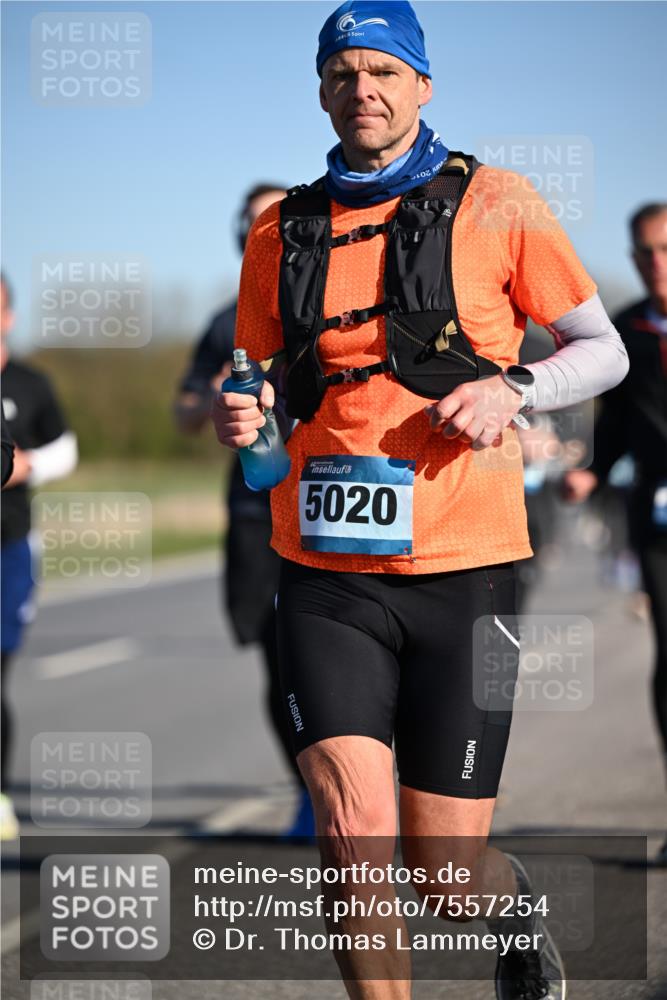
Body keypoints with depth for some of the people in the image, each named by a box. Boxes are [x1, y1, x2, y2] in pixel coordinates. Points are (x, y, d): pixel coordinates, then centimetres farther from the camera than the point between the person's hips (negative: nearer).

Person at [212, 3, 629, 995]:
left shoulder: (495, 206, 1)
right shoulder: (281, 231, 10)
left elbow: (604, 352, 7)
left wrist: (511, 389, -12)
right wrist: (239, 418, -3)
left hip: (462, 573, -2)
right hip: (326, 577, 2)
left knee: (448, 880, 3)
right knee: (352, 832, -16)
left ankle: (518, 905, 39)